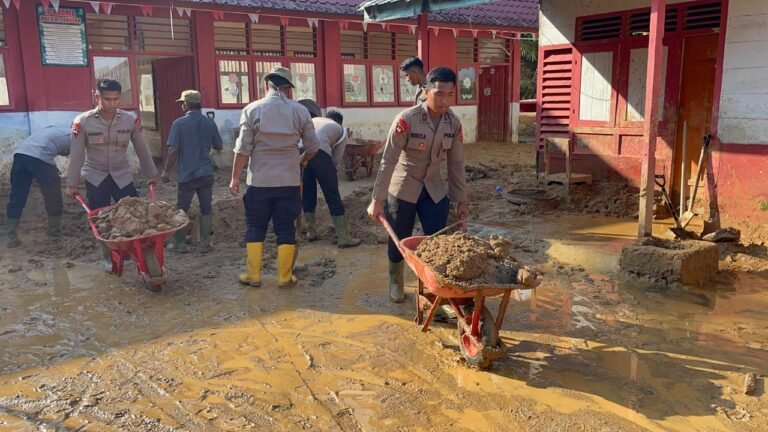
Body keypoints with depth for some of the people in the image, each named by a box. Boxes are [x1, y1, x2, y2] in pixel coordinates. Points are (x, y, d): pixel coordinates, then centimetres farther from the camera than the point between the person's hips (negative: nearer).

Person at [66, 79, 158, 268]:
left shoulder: (131, 120, -9)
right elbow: (76, 155, -7)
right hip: (95, 177, -1)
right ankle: (109, 258, 18)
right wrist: (72, 184, -4)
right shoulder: (82, 122, -13)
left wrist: (151, 174, 8)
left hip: (122, 175, 1)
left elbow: (142, 149, 2)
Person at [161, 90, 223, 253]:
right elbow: (218, 147, 12)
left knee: (182, 210, 10)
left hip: (187, 174, -3)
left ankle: (179, 244, 17)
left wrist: (166, 171, -1)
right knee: (206, 209, 9)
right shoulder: (210, 123, 2)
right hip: (206, 173, 3)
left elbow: (173, 151, -11)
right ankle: (205, 243, 12)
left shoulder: (179, 123, -9)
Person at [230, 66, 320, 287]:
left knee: (255, 228, 12)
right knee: (286, 228, 9)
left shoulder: (252, 110, -4)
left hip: (259, 180, -1)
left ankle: (253, 275, 16)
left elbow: (243, 148, -6)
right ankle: (284, 276, 14)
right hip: (289, 181, 1)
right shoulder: (300, 111, 0)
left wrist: (235, 177, 2)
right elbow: (313, 147, 4)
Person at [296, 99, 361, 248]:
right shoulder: (341, 130, 27)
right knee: (333, 196, 5)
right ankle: (343, 237, 8)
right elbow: (336, 160, 18)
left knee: (307, 192, 21)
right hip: (319, 152, -4)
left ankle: (310, 231, 31)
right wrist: (327, 170, 36)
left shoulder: (313, 119, 37)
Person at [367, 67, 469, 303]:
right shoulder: (406, 120, -23)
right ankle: (396, 283, 33)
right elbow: (388, 161, -20)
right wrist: (377, 200, -19)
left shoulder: (454, 123, -8)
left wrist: (461, 201, 1)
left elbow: (456, 164, 0)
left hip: (435, 189, 4)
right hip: (403, 189, -3)